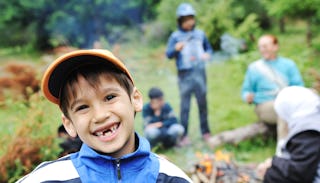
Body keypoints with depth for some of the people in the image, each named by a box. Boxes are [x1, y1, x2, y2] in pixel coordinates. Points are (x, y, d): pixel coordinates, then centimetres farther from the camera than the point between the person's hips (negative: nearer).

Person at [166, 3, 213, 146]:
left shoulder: (200, 34, 12)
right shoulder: (175, 36, 3)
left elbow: (209, 48, 20)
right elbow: (169, 54, -3)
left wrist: (207, 54, -2)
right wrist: (176, 48, -24)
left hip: (200, 72, 3)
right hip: (185, 74, -3)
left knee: (202, 103, 6)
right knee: (184, 104, -4)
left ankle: (205, 132, 17)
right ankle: (184, 135, 1)